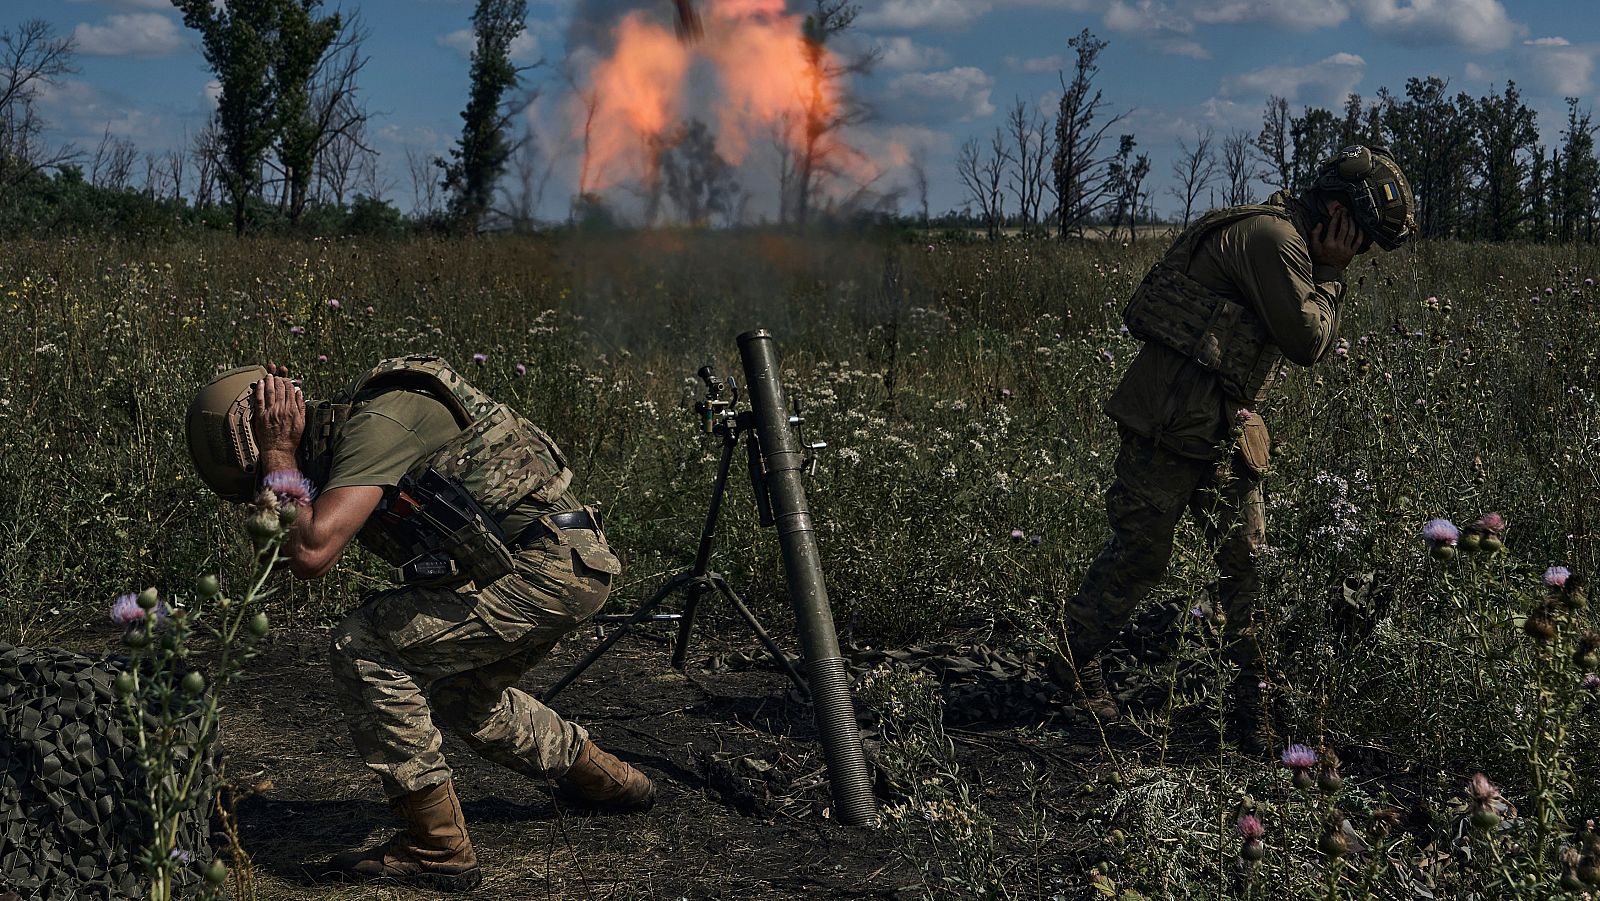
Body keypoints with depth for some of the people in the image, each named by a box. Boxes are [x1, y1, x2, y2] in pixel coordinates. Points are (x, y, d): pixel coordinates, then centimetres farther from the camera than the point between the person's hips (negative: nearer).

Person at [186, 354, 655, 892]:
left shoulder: (373, 424, -17)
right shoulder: (343, 431, 13)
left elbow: (310, 556, -28)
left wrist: (280, 458, -14)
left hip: (541, 572, -10)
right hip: (573, 567, 10)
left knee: (362, 650, -11)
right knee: (461, 697, 29)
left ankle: (436, 847, -4)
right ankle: (605, 780, 47)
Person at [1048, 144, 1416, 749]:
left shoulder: (1284, 239, 18)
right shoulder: (1273, 235, -15)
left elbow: (1304, 340, 23)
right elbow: (1307, 341, -15)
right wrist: (1328, 279, -5)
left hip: (1222, 425, 10)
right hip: (1172, 418, -10)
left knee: (1247, 552, 7)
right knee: (1141, 549, -1)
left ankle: (1254, 699, 13)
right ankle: (1072, 664, 17)